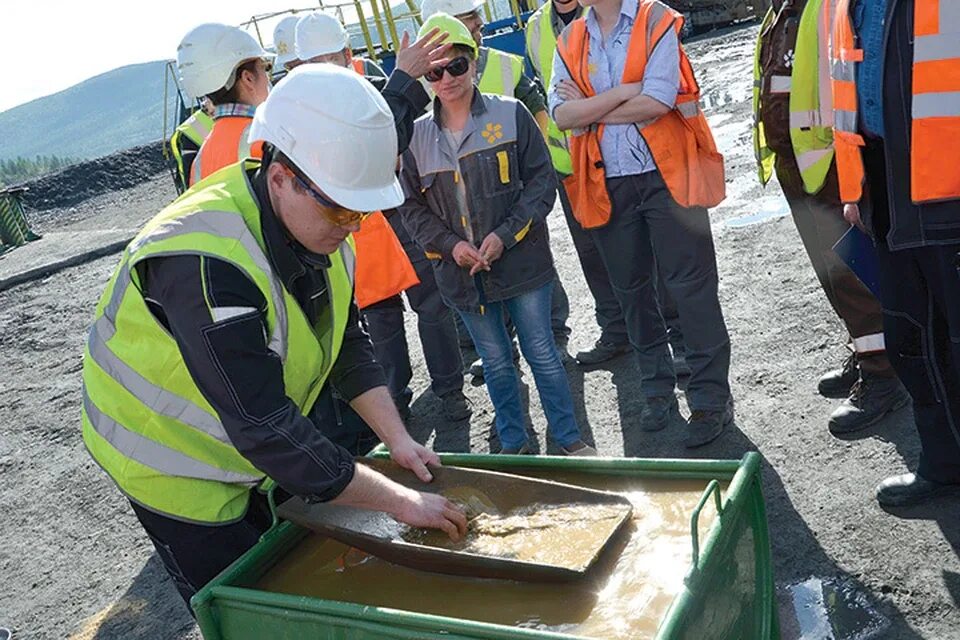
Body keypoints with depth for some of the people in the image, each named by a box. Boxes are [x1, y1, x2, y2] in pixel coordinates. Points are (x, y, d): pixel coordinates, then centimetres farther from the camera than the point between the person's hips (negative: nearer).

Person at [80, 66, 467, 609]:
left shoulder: (320, 225, -11)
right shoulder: (205, 263, -38)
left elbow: (349, 346, -1)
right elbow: (264, 430, -38)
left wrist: (398, 440, -11)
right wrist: (400, 502, -33)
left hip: (260, 422, 7)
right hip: (175, 459, -7)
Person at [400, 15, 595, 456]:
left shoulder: (511, 114, -6)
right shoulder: (416, 135, 2)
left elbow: (541, 182, -6)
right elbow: (412, 206, 6)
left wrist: (505, 234, -16)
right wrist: (450, 244, -10)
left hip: (521, 260, -2)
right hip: (461, 270, 3)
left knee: (542, 353, 8)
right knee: (495, 362, 15)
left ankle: (569, 439, 25)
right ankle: (513, 443, 32)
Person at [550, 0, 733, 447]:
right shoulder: (570, 40, 10)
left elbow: (657, 101, -15)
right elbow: (561, 114, -4)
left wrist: (590, 109, -6)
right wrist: (623, 92, -13)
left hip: (667, 174, -4)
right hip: (607, 186, 5)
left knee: (689, 284, -3)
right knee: (631, 289, 11)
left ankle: (711, 396, 8)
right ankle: (658, 388, 26)